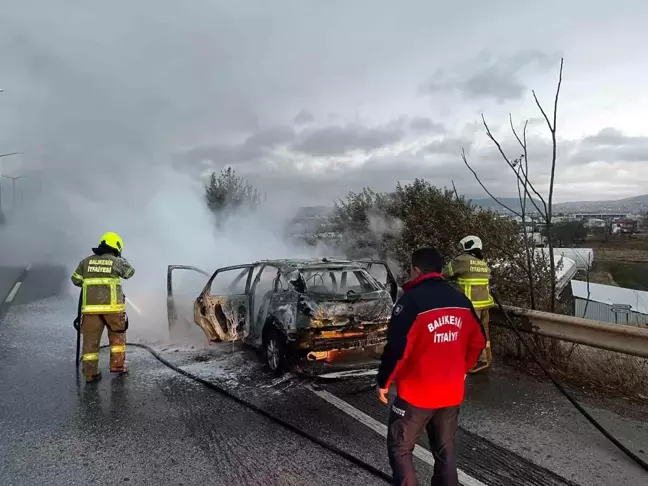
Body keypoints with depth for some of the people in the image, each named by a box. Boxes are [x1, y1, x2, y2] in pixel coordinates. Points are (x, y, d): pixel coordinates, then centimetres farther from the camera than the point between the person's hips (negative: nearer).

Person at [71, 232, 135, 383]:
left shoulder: (86, 261, 7)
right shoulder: (117, 261, -2)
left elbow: (76, 280, 13)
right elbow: (130, 272, 15)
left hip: (90, 307, 2)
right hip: (112, 306, -2)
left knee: (91, 339, 8)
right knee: (117, 335, 18)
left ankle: (90, 373, 9)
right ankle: (117, 364, 22)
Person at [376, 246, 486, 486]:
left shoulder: (412, 299, -17)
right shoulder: (461, 300, 4)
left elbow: (397, 347, -21)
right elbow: (478, 341, 12)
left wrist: (383, 382, -8)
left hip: (417, 393, -6)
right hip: (452, 392, 6)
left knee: (399, 448, 10)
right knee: (445, 450, 19)